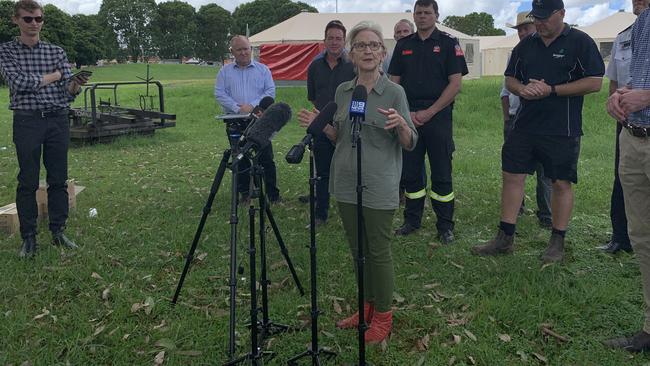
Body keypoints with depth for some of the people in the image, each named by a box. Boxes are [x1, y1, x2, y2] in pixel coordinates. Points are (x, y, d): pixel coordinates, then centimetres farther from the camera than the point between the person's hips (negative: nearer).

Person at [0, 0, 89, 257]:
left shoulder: (57, 52, 9)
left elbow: (67, 93, 2)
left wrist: (75, 84, -21)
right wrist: (54, 75, -5)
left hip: (58, 120, 2)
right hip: (27, 121, -2)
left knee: (59, 180, 6)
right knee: (28, 182, 1)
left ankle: (58, 231, 17)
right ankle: (29, 238, 9)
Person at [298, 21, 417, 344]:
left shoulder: (394, 92, -6)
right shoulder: (343, 91, 8)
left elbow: (410, 143, -7)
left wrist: (400, 125, -27)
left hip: (378, 187, -5)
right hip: (346, 183, 5)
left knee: (378, 252, 3)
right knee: (357, 251, 15)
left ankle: (383, 315, 19)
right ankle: (367, 306, 32)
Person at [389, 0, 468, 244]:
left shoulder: (448, 44, 2)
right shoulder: (403, 45, 12)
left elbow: (455, 83, -5)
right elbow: (394, 82, 9)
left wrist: (429, 112, -12)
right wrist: (406, 113, -5)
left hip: (438, 116, -3)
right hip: (408, 118, 3)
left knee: (441, 174, 0)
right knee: (410, 172, 9)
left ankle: (445, 226, 10)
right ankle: (412, 220, 22)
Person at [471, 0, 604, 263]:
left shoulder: (580, 42, -4)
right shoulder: (526, 46, 11)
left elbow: (595, 83, -10)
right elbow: (510, 79, 16)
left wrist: (551, 90, -15)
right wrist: (523, 89, -8)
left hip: (563, 130, -4)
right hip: (525, 125, 5)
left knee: (561, 184, 4)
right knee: (512, 177, 3)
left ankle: (557, 242, 18)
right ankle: (505, 239, 13)